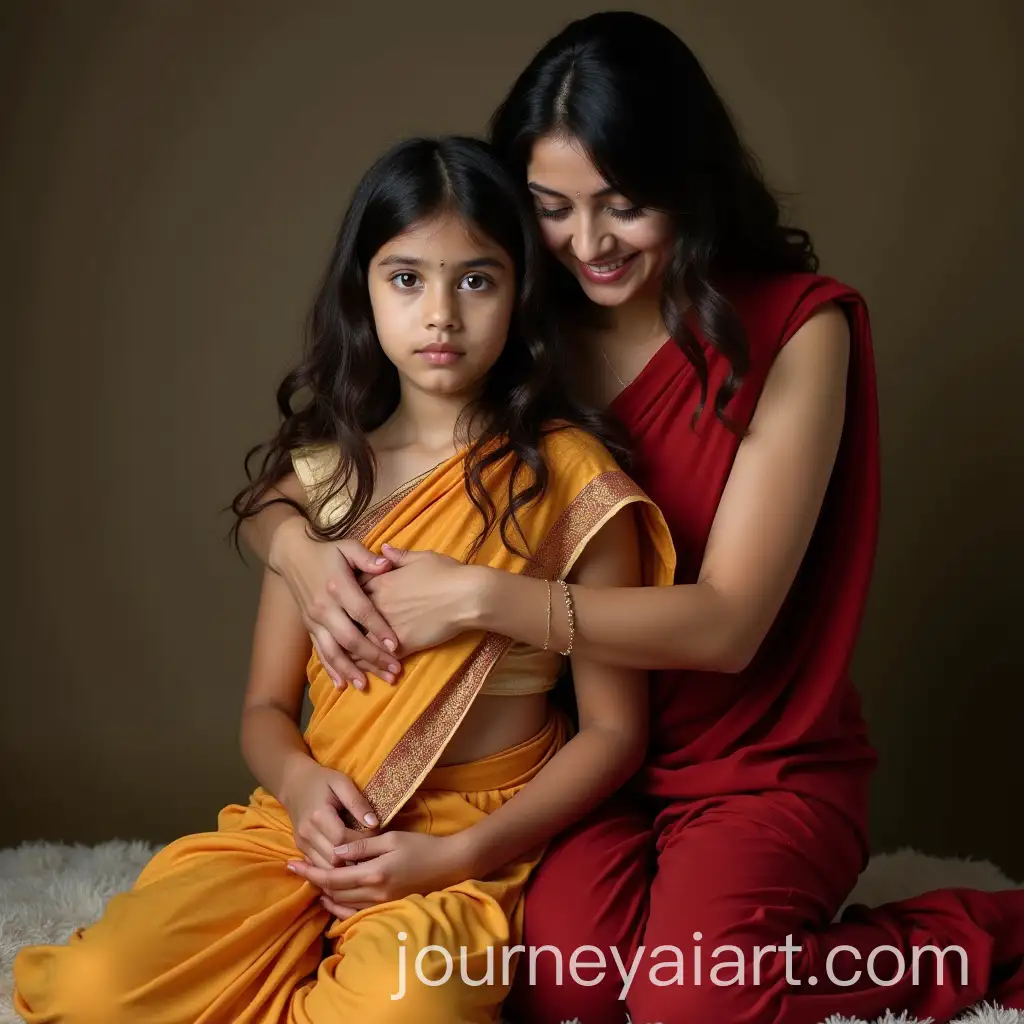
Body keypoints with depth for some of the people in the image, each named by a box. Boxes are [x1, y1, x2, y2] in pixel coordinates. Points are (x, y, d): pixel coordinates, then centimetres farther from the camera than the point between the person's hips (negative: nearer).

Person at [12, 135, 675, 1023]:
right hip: (313, 826, 3)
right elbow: (268, 705, 10)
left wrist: (461, 855, -15)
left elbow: (614, 728, -3)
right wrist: (299, 781, -14)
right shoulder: (322, 474, 7)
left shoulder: (569, 477, -4)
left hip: (473, 846, -2)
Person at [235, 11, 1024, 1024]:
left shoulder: (792, 326, -11)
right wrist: (297, 547, -21)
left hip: (760, 761, -2)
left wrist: (483, 596, -25)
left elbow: (727, 619, -16)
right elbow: (274, 499, 4)